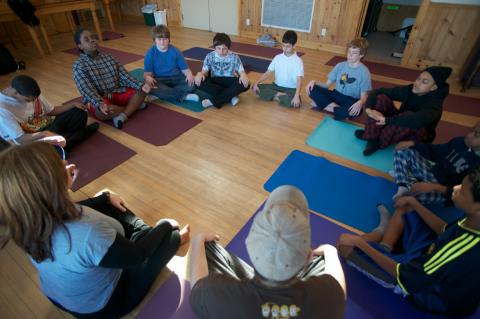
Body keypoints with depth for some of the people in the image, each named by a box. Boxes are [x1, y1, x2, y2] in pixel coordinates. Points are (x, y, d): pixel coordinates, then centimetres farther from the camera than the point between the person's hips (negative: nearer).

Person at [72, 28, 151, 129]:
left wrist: (140, 86, -18)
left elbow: (124, 75, 0)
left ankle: (122, 116, -28)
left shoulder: (108, 57, 10)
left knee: (141, 91, -14)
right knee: (103, 111, -39)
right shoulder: (79, 65, -6)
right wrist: (100, 104, -39)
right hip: (97, 100, -5)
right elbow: (87, 90, -19)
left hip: (118, 93, 5)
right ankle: (134, 105, -13)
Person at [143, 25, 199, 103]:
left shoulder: (175, 51, 1)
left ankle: (163, 94, -24)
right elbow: (147, 72, -6)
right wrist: (148, 77, -33)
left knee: (192, 83, -28)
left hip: (176, 78, 1)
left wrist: (189, 74, -24)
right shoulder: (150, 53, -3)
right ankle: (184, 96, -32)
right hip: (160, 80, -1)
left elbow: (185, 69, 1)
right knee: (151, 88, -37)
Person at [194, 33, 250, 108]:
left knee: (245, 84, -32)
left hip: (230, 81, 0)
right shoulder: (210, 56, -4)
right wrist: (200, 74, -32)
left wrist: (243, 75, -36)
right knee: (200, 82, -31)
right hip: (215, 82, 0)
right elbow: (204, 71, -6)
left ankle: (213, 101, -32)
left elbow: (241, 71, -9)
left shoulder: (234, 57, -6)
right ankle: (231, 96, -25)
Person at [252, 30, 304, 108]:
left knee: (295, 103, -38)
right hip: (277, 86, 4)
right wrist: (256, 83, -13)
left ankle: (275, 96, -15)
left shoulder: (298, 61, -9)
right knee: (255, 87, -16)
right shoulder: (277, 58, 3)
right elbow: (267, 73, 3)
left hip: (291, 89, -4)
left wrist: (296, 96, -35)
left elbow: (299, 80, -18)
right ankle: (279, 95, -16)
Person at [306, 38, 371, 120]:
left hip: (351, 101, -3)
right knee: (313, 89, -18)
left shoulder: (364, 72, -10)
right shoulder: (340, 66, 2)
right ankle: (335, 107, -21)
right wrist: (314, 82, -16)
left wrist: (360, 102, -37)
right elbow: (327, 85, 4)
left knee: (356, 110, -41)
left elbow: (364, 96, -12)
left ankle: (323, 104, -23)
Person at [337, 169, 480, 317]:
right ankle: (384, 249, 14)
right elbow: (445, 230, 4)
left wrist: (359, 243, -24)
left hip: (430, 292, -7)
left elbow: (402, 276, -28)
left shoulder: (462, 252, -42)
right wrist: (414, 203, 1)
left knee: (346, 247, -15)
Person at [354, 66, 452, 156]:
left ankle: (380, 142, -19)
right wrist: (368, 108, -31)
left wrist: (387, 120, -49)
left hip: (417, 136, -5)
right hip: (400, 126, 5)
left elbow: (420, 119, -52)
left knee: (408, 116, -40)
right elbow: (378, 92, -13)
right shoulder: (409, 90, -12)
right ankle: (373, 139, -25)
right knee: (381, 98, -18)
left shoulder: (434, 104, -28)